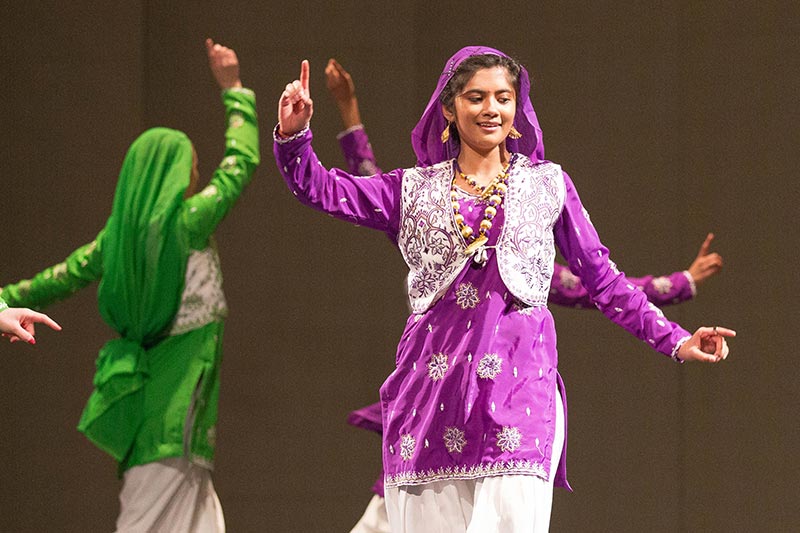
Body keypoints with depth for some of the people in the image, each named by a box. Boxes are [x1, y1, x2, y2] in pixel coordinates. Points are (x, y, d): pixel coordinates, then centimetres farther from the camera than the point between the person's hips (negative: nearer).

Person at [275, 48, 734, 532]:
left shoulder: (547, 185, 13)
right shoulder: (415, 191, 14)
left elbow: (603, 278, 14)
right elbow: (320, 189, 7)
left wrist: (675, 341, 8)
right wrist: (293, 134, -11)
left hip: (517, 379, -1)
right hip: (434, 379, 1)